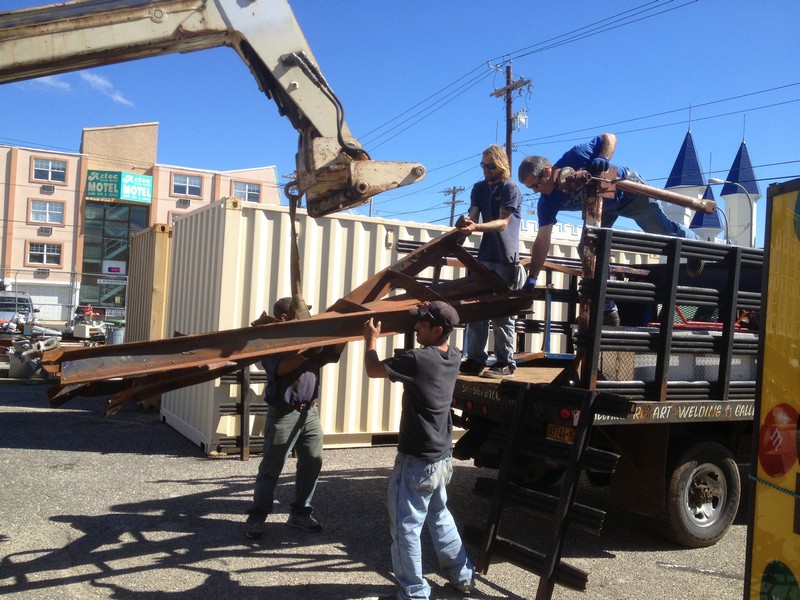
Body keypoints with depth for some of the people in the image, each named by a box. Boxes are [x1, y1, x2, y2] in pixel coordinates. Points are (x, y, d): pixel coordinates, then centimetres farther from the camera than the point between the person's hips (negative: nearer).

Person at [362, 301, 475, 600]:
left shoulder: (417, 359, -23)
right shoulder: (453, 357, 0)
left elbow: (373, 370, -12)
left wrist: (371, 338, 4)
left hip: (417, 461, -8)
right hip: (441, 457, 8)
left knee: (405, 527, 5)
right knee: (439, 516, 25)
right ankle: (462, 575, 37)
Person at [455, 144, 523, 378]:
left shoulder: (511, 189, -5)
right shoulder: (479, 188, 14)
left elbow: (502, 222, -16)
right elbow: (473, 215, 3)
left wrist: (476, 227, -33)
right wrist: (465, 223, -22)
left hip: (505, 259, -6)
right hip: (484, 256, 6)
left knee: (502, 312, -5)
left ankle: (505, 363, 2)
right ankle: (475, 359, 9)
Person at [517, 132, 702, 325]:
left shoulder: (575, 156, -35)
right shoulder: (547, 203, -23)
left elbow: (609, 137, -23)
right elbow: (542, 240, -23)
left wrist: (603, 159, -44)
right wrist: (531, 278, -28)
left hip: (628, 189, -4)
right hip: (602, 208, 4)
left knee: (663, 231, 6)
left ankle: (691, 243, 44)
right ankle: (608, 311, 0)